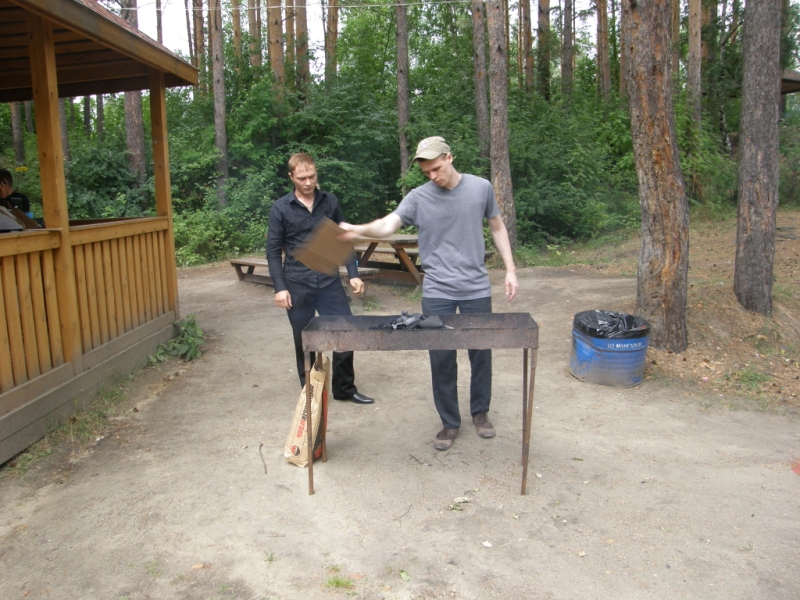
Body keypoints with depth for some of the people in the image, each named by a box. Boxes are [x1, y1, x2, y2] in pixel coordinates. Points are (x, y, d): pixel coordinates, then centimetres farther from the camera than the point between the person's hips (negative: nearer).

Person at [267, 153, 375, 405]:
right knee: (304, 342, 7)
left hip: (329, 280, 2)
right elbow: (273, 251, -2)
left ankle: (345, 389, 21)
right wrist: (279, 287, -9)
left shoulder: (330, 201, 4)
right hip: (297, 284, -2)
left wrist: (353, 274, 2)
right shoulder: (280, 208, -2)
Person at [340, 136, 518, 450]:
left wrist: (510, 270, 7)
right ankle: (450, 422, 21)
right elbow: (388, 225, -18)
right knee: (441, 359, 3)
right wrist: (358, 229, -39)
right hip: (437, 292, -1)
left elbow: (497, 228, 12)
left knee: (481, 353, 11)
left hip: (477, 288, 1)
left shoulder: (481, 188, 0)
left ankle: (480, 412, 34)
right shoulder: (419, 197, -5)